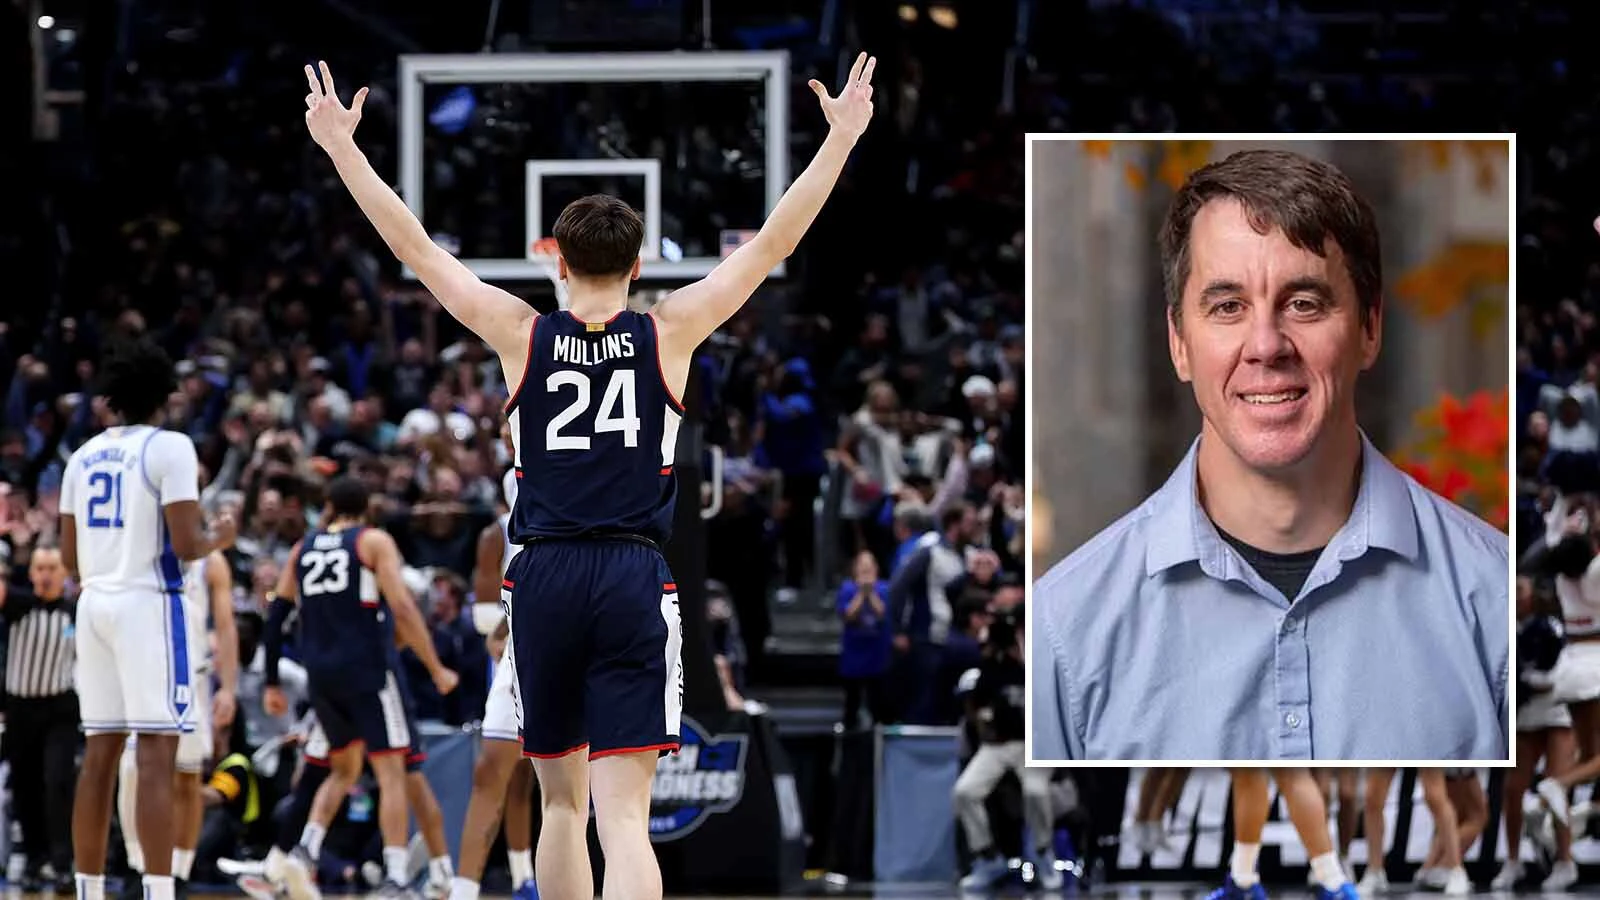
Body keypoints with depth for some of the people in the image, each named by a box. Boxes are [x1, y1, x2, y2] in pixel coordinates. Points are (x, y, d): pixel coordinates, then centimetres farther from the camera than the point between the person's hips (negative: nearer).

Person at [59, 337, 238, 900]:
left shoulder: (83, 456, 12)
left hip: (94, 601, 6)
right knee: (156, 754, -9)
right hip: (148, 602, -6)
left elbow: (69, 558, 14)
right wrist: (218, 538, 8)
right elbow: (185, 545, -13)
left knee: (99, 756, 9)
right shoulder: (170, 448, -7)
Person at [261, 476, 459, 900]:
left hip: (321, 674, 5)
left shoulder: (303, 549, 13)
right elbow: (402, 609, -12)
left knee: (343, 771, 20)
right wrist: (436, 669, -8)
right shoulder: (374, 542, 0)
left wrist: (272, 684, 17)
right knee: (391, 773, -2)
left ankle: (305, 851, -2)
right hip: (368, 672, -5)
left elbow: (275, 617, 10)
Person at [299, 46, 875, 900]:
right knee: (623, 816, -10)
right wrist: (841, 138, 11)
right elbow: (771, 245, 5)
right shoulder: (669, 333, 1)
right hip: (634, 581, -2)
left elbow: (415, 247, 6)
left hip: (544, 579, 2)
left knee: (561, 800, 19)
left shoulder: (521, 336, 2)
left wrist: (341, 146, 12)